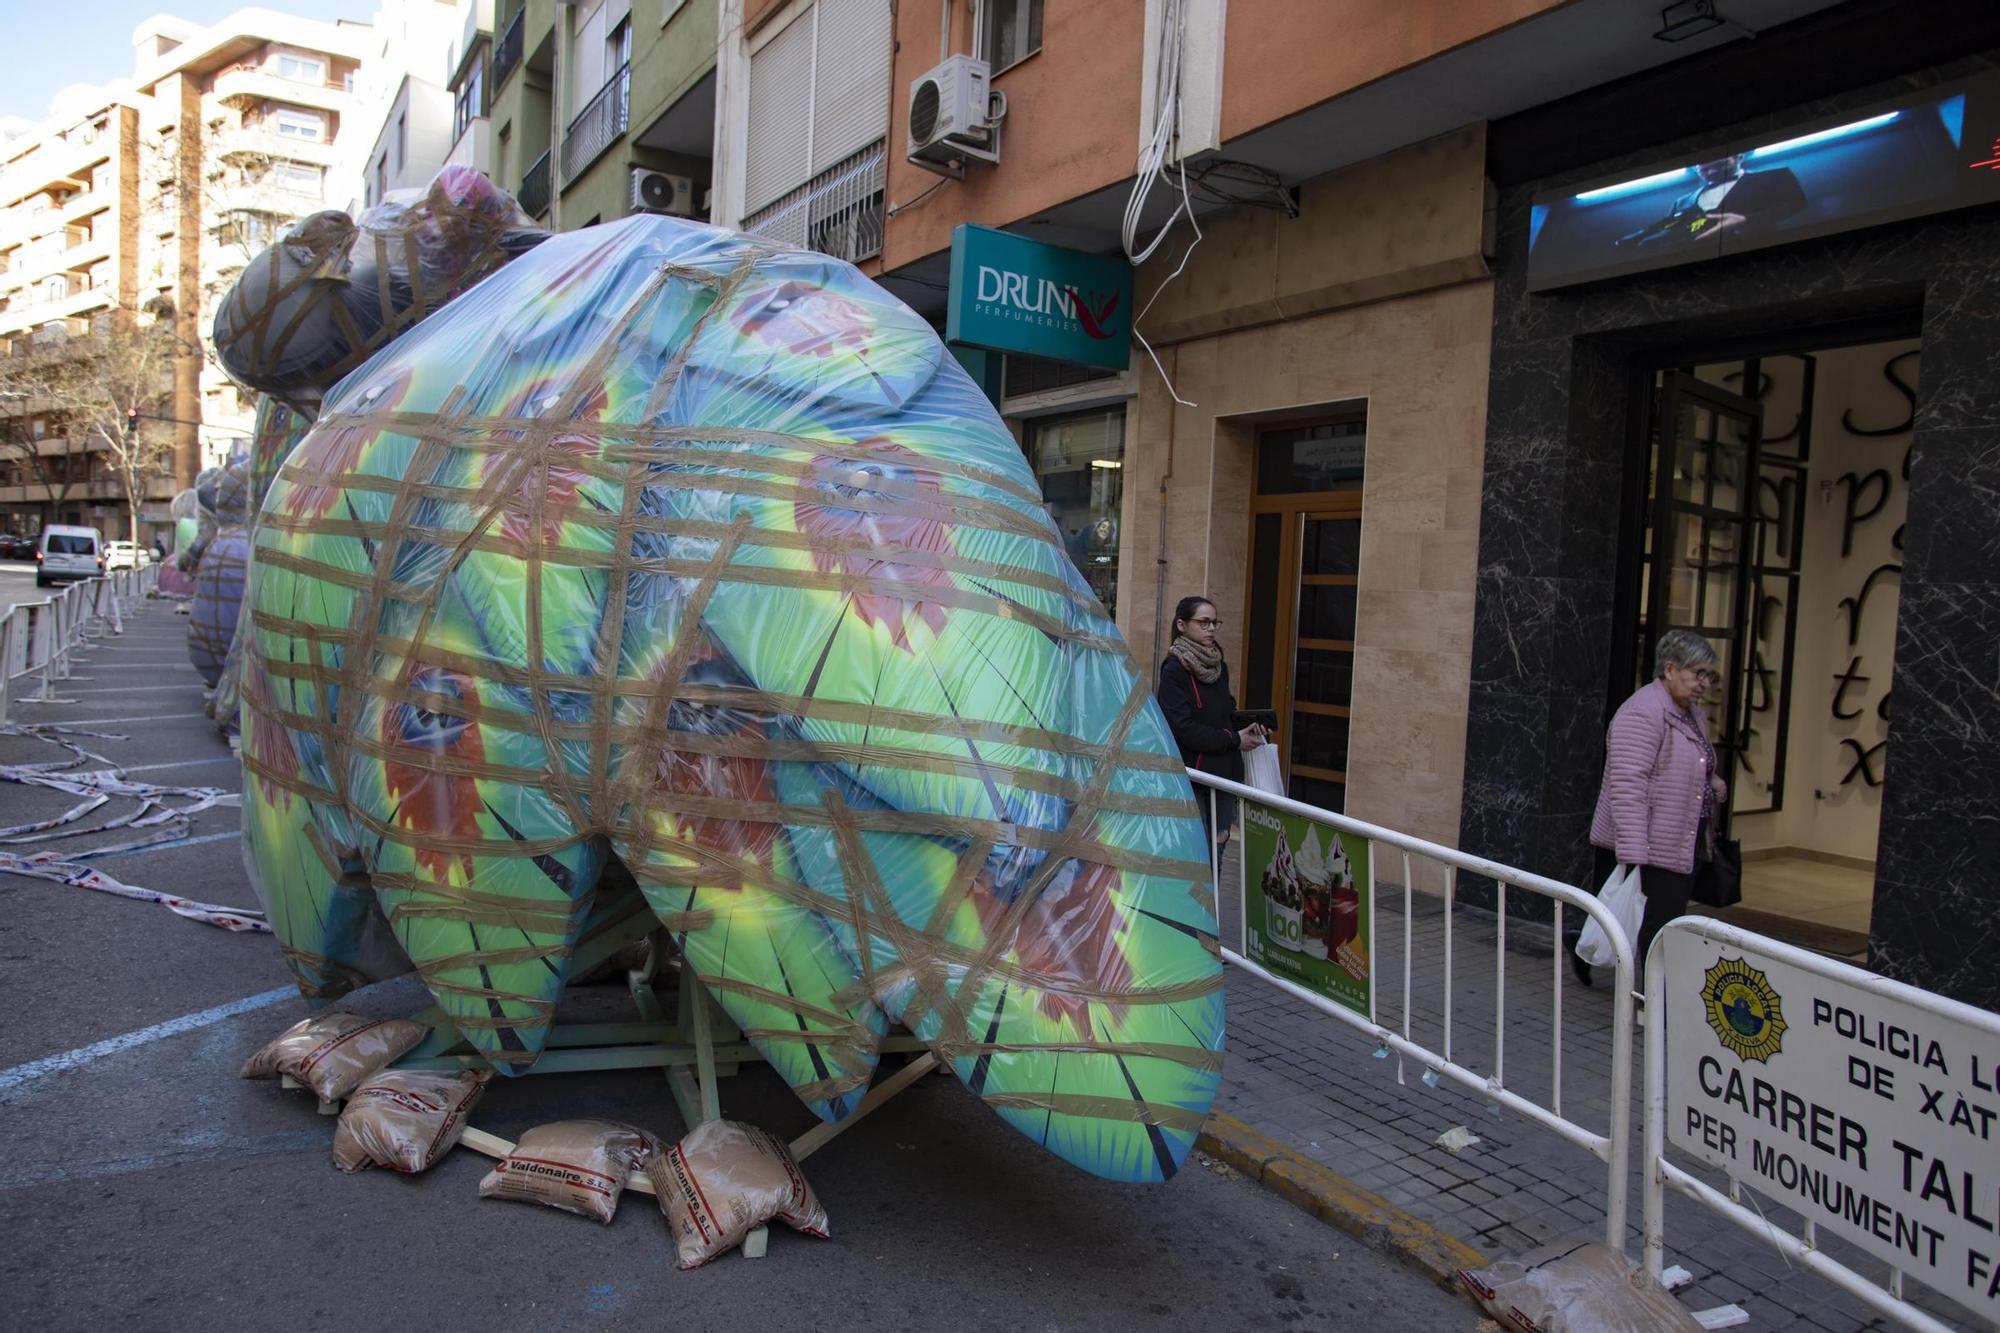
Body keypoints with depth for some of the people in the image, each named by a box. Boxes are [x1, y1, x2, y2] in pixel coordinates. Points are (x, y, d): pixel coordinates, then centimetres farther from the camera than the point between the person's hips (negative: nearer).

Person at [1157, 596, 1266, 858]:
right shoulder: (1174, 669, -10)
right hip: (1192, 773, -7)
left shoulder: (1218, 666, 12)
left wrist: (1245, 727, 2)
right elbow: (1181, 727, -17)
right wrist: (1233, 740, -13)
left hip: (1223, 772, 7)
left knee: (1218, 844, 8)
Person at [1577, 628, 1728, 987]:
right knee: (1654, 938, -7)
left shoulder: (1694, 715, 15)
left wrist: (1713, 782, 8)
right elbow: (1628, 786, -23)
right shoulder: (1643, 713, -16)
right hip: (1647, 852, -9)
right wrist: (1632, 856, -28)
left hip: (1686, 848, 9)